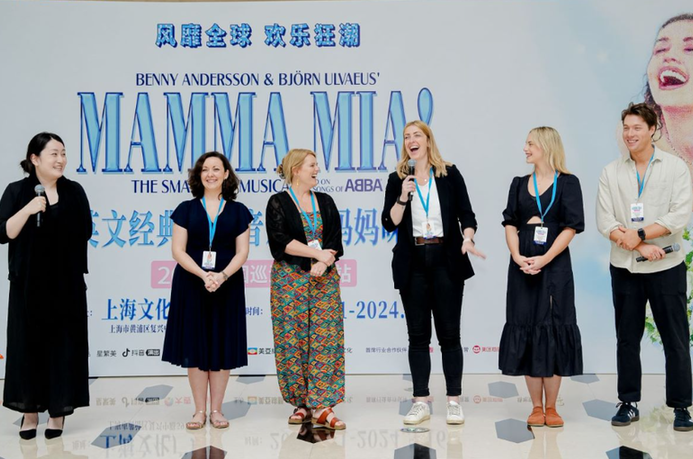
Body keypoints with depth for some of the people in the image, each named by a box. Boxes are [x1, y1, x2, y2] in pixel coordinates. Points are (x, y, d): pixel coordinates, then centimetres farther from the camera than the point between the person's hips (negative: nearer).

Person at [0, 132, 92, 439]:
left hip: (66, 283, 1)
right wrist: (27, 210, -21)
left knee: (64, 344, 3)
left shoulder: (74, 191, 4)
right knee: (29, 344, 3)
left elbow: (85, 232, 4)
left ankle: (58, 411, 13)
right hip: (29, 283, -1)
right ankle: (30, 411, 15)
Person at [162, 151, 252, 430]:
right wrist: (203, 275, -17)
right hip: (191, 284, 0)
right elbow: (178, 250, -2)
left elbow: (242, 251, 0)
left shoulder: (238, 211, 6)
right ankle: (200, 410, 11)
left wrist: (222, 276, -17)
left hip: (227, 284, 0)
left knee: (222, 345, 3)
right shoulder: (186, 209, 4)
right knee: (195, 344, 2)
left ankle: (216, 409, 13)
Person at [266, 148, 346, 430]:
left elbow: (335, 241, 6)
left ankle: (321, 406, -3)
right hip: (289, 278, -3)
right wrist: (317, 253, -13)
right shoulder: (278, 203, 2)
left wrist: (323, 264, -12)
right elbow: (281, 241, -10)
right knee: (292, 340, -1)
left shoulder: (325, 202, 13)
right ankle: (301, 402, 10)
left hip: (324, 279, 3)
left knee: (324, 340, -4)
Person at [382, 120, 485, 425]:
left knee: (449, 333, 2)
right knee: (418, 334, 5)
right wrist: (402, 197, -13)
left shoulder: (449, 175, 3)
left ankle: (454, 401, 11)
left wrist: (467, 240, -16)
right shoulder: (397, 179, 7)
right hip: (413, 263, 2)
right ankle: (421, 402, 13)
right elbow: (389, 223, 1)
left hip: (446, 261, -1)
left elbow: (466, 214, 1)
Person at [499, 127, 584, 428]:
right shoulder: (520, 184, 12)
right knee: (525, 331, 2)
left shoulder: (567, 183, 1)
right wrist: (517, 256, -11)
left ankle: (551, 407, 10)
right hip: (522, 266, 3)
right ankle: (536, 407, 12)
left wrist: (544, 260, -15)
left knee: (553, 330, -1)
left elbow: (571, 227, -5)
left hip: (555, 265, -3)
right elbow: (510, 223, 6)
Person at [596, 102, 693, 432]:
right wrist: (639, 246, -15)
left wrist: (638, 234, -16)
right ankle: (629, 403, 19)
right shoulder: (611, 173, 4)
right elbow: (604, 221, -4)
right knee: (627, 338, 9)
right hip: (624, 268, 2)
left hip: (666, 266, -2)